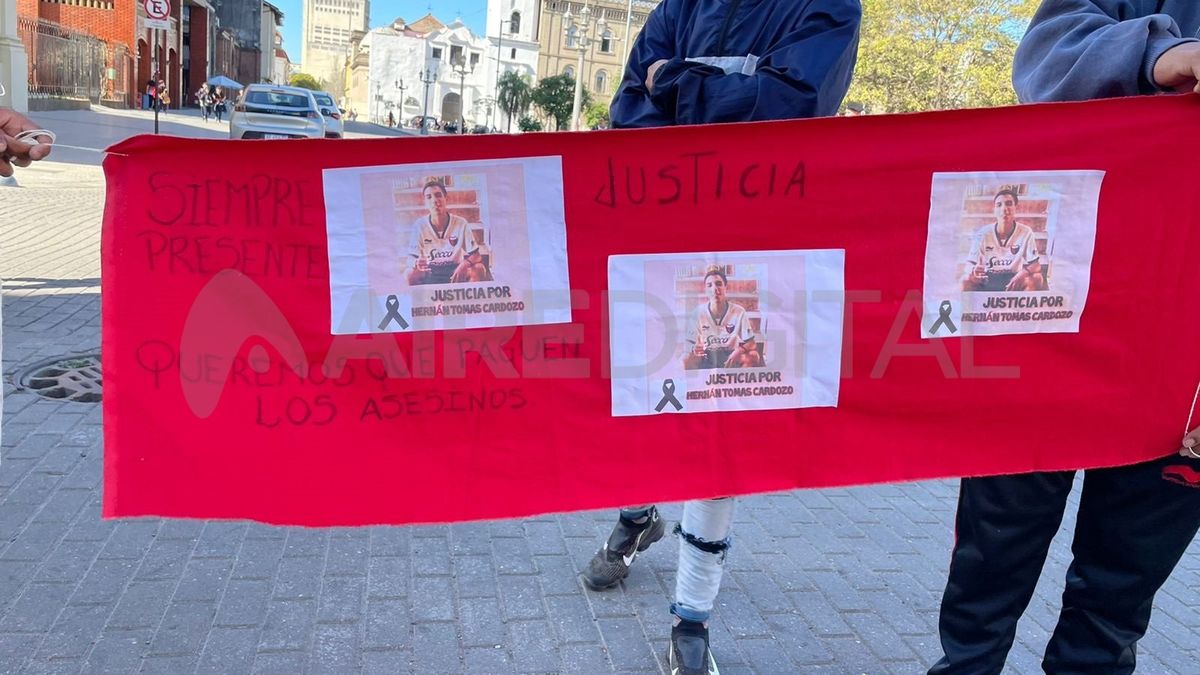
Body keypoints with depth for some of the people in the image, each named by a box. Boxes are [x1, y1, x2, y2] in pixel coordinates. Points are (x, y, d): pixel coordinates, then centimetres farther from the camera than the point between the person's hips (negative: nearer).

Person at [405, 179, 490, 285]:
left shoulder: (461, 223, -11)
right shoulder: (419, 225, -10)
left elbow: (476, 255, -9)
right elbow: (412, 258, -9)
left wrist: (465, 264, -33)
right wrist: (416, 264, -36)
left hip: (456, 269, 0)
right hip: (430, 273, 0)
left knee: (479, 270, -29)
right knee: (410, 275, -30)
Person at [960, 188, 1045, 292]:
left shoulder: (1026, 232, -7)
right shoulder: (983, 233, -7)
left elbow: (1036, 265, -8)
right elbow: (970, 265, -7)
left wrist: (1023, 273, -32)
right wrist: (973, 270, -34)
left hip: (1014, 281, 0)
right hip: (987, 281, 0)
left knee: (1036, 279, -30)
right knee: (966, 279, -30)